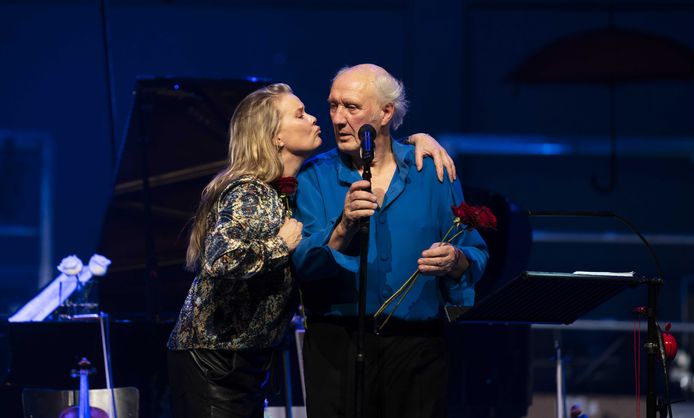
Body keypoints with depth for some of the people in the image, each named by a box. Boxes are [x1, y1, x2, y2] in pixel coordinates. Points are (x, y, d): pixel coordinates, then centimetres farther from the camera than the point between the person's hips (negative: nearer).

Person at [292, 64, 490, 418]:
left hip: (418, 347, 1)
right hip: (337, 345, -1)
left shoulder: (432, 173, 6)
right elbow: (303, 265, -9)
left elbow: (476, 254, 7)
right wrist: (344, 228, -26)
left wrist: (456, 261, -15)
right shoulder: (315, 176, 3)